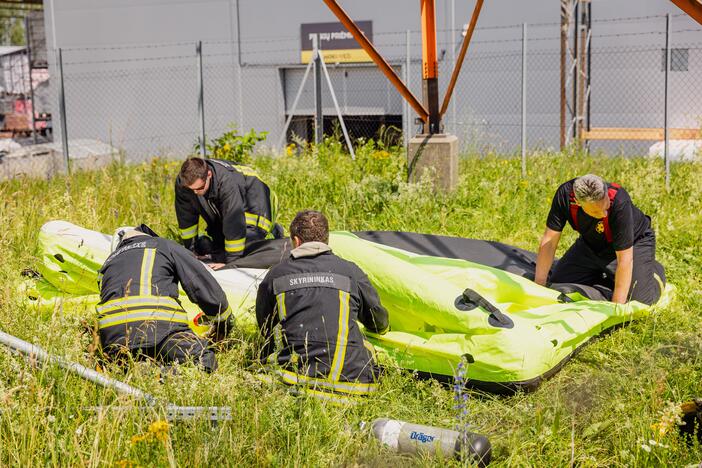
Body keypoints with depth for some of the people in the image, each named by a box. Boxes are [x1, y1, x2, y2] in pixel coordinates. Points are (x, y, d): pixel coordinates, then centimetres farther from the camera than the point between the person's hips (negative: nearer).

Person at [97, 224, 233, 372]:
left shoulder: (107, 265, 33)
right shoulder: (166, 247, 20)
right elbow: (208, 287, 16)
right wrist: (224, 323, 31)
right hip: (161, 325, -4)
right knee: (205, 362, 7)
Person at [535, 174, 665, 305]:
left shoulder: (619, 201, -40)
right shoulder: (565, 194, -30)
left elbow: (625, 260, -35)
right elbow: (549, 241, -21)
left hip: (632, 243, -4)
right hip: (591, 245, 4)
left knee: (639, 298, -20)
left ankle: (655, 270, 14)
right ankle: (604, 276, 20)